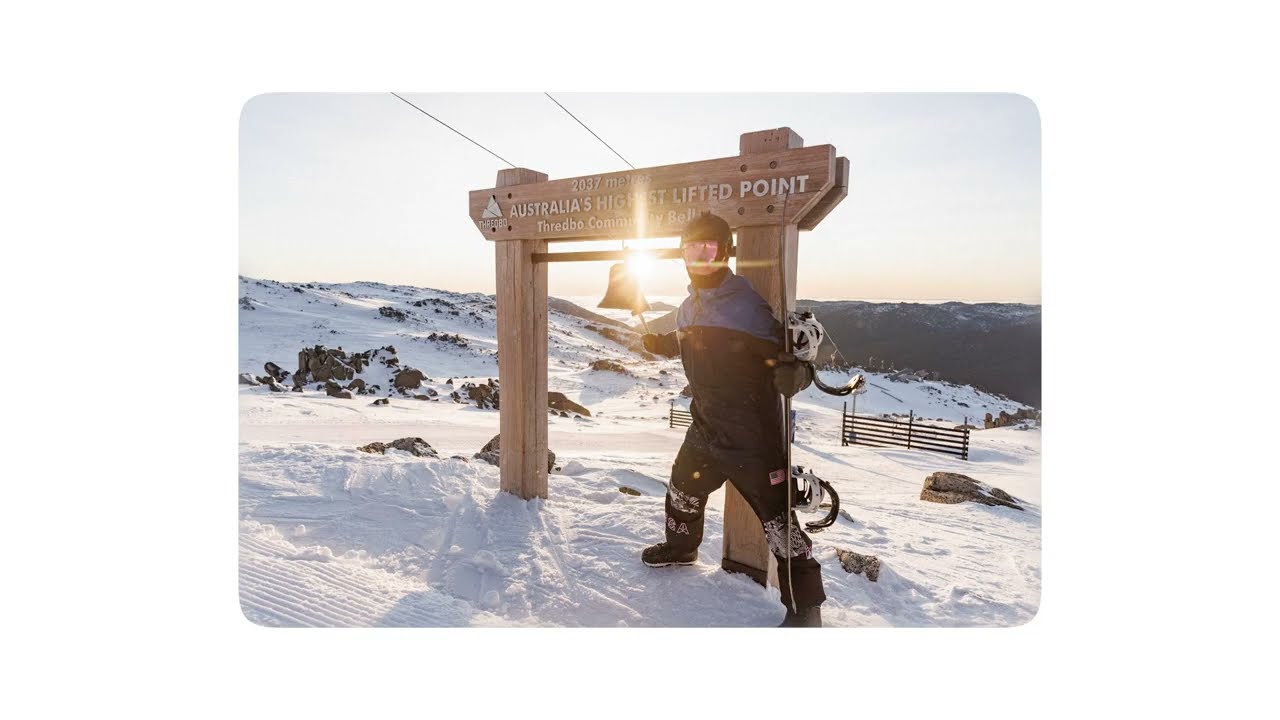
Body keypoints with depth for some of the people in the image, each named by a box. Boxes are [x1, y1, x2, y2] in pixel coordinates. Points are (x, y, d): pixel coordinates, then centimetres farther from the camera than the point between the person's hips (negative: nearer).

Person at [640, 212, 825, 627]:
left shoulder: (747, 308, -21)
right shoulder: (689, 308, 4)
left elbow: (789, 360, -22)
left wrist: (792, 374, -42)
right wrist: (659, 344, 15)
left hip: (751, 436, -8)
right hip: (705, 429, 8)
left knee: (777, 520, -1)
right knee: (682, 494, 25)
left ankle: (805, 607, 19)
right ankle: (681, 547, 55)